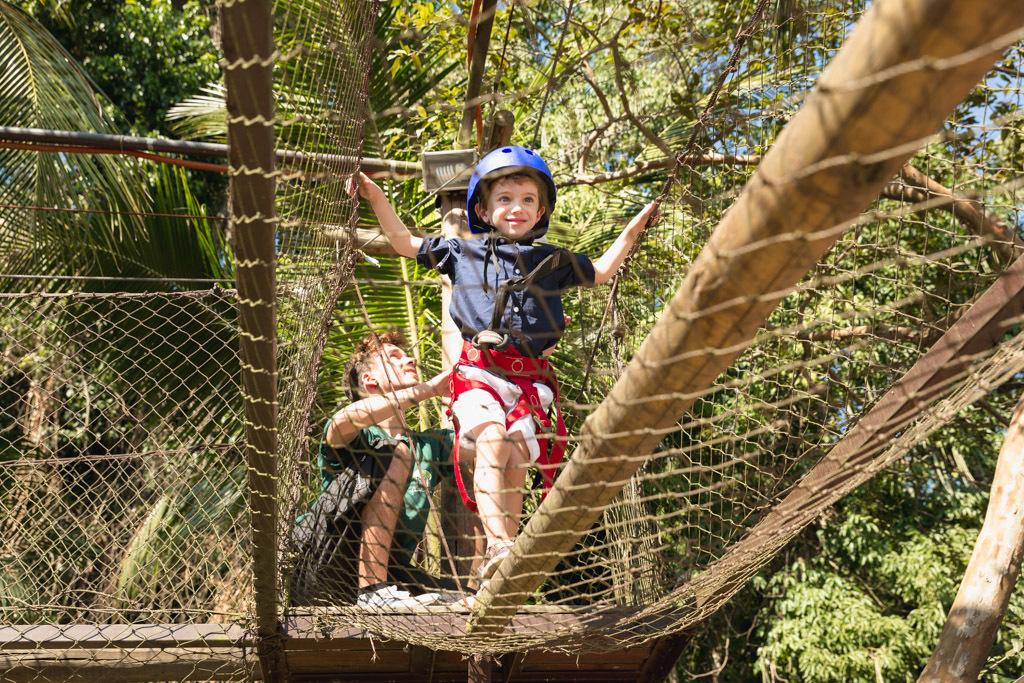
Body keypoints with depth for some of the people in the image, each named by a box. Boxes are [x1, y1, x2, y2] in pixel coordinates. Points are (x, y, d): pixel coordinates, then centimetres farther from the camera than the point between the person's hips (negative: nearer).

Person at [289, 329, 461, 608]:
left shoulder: (428, 445, 23)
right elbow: (344, 420, -18)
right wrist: (429, 389, -15)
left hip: (387, 572, 3)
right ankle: (372, 590, -28)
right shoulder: (356, 439, 8)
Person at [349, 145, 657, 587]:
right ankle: (498, 544, -37)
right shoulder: (463, 253, 17)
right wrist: (376, 198, 21)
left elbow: (600, 272, 33)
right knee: (492, 440, -29)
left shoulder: (552, 260, 19)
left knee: (515, 462, -14)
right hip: (478, 371, -1)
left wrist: (633, 229, 28)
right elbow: (406, 244, 25)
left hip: (530, 378, 2)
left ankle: (499, 566, -8)